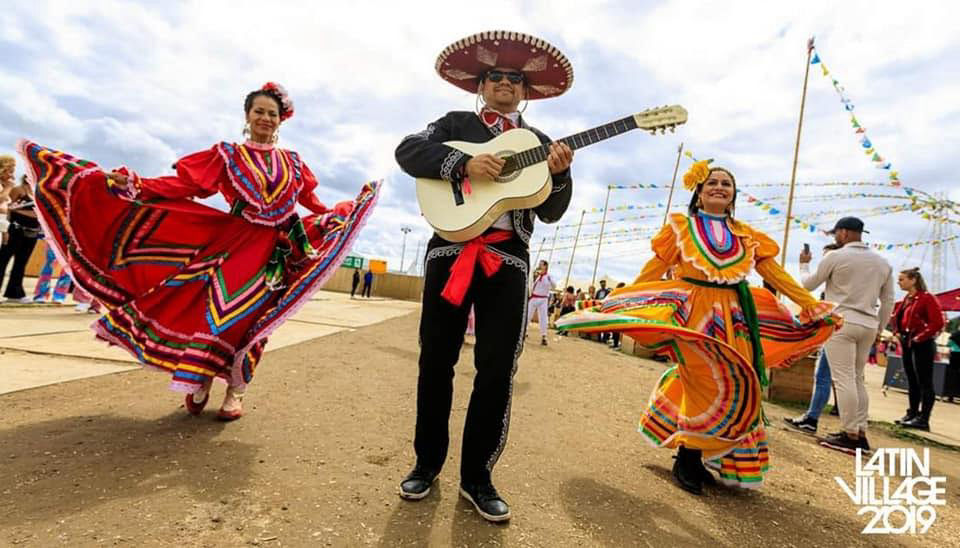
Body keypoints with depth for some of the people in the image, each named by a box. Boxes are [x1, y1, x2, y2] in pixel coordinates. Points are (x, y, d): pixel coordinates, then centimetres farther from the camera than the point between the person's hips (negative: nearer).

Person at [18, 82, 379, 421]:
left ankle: (236, 392, 11)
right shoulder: (227, 155, 6)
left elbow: (312, 202, 18)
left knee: (254, 317, 1)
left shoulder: (292, 162, 13)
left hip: (278, 248, 2)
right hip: (236, 241, -1)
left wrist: (352, 208, 14)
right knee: (218, 307, -10)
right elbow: (182, 186, -3)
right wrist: (135, 185, -15)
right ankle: (200, 384, 10)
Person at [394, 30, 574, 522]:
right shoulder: (456, 124, 13)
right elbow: (407, 150, -4)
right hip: (452, 249, -1)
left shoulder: (539, 143, 18)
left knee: (497, 368, -1)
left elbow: (551, 213, 10)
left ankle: (477, 476, 15)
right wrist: (463, 163, -18)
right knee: (436, 359, 5)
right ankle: (428, 461, 23)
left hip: (509, 257, 1)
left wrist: (558, 174, -9)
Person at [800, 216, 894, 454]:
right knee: (857, 380, 14)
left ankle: (850, 435, -7)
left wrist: (804, 263, 23)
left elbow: (808, 285, 5)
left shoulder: (835, 257, -6)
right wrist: (879, 328, 22)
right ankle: (860, 433, 14)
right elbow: (888, 301, 15)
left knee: (844, 379, -7)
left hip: (841, 323, -7)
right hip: (868, 326, 7)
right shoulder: (882, 262, 14)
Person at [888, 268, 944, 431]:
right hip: (907, 344, 9)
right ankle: (912, 414, 21)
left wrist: (920, 337, -16)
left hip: (922, 345, -8)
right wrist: (897, 333, 11)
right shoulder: (905, 300, 13)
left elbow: (938, 323, -18)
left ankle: (923, 419, -1)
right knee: (912, 382, 13)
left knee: (925, 383, -4)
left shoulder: (927, 298, -11)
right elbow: (895, 318, 25)